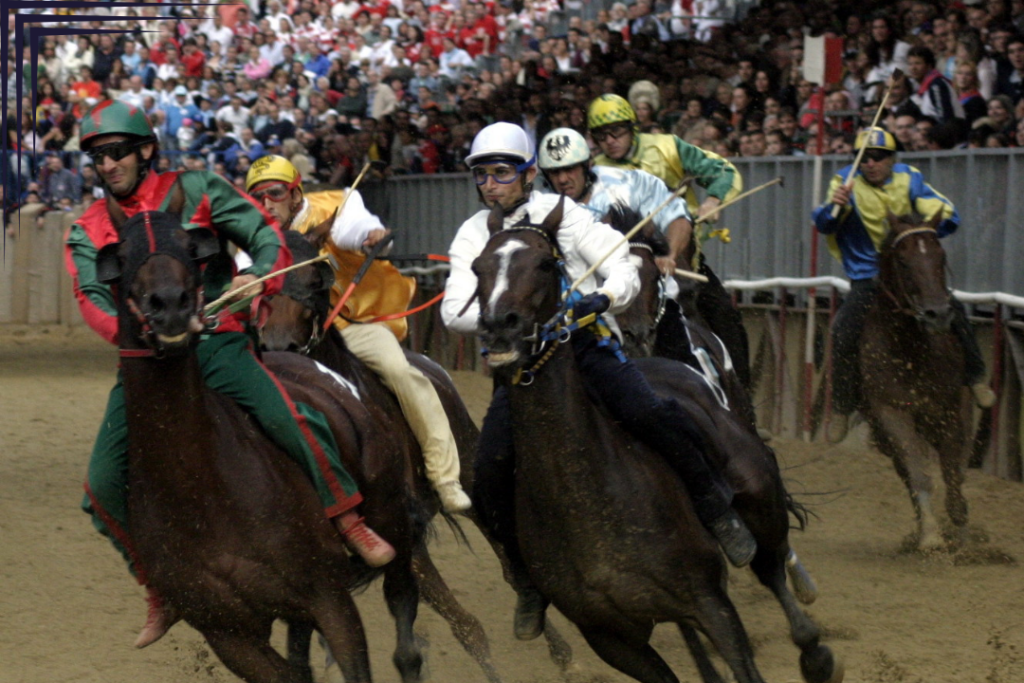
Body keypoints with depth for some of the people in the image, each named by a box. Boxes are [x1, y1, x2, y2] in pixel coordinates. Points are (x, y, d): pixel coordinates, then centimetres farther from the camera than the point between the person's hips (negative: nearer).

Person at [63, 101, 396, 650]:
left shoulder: (195, 191, 6)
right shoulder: (87, 233, 11)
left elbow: (267, 237, 3)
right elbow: (92, 298, -4)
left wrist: (257, 276, -20)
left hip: (215, 343, -3)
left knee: (287, 419, -27)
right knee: (104, 483, -7)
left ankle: (349, 522, -7)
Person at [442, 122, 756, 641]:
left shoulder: (562, 213, 2)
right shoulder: (473, 236, 8)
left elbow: (624, 271, -3)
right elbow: (455, 311, -4)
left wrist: (602, 298, -25)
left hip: (583, 344, -2)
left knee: (650, 413, -28)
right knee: (490, 470, -17)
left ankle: (716, 509, -5)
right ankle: (529, 578, 5)